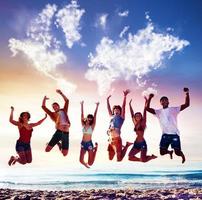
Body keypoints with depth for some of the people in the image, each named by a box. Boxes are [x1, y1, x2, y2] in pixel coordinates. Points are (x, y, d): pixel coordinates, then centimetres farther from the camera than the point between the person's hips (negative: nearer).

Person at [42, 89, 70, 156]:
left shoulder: (64, 111, 17)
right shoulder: (53, 114, 12)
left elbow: (67, 101, 14)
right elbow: (43, 107, 10)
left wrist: (61, 93, 10)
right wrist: (44, 99, 7)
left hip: (66, 133, 1)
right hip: (59, 132, -1)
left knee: (65, 154, 5)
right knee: (47, 149, -4)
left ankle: (60, 144, 39)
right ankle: (57, 143, 26)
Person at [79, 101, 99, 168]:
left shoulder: (92, 126, -4)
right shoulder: (83, 125, 4)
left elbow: (95, 115, -10)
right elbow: (82, 114, 1)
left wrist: (97, 106, -15)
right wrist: (82, 105, -2)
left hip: (89, 143, -3)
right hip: (83, 143, 3)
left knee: (90, 163, 2)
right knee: (81, 160, -4)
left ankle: (95, 148, 26)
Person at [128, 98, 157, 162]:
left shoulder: (143, 123, -4)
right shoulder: (135, 124, 9)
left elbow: (144, 114, -12)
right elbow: (132, 115, 10)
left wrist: (146, 102, -19)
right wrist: (130, 105, 9)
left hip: (142, 143, -6)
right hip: (136, 143, 6)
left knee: (143, 160, -9)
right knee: (130, 157, -4)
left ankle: (152, 156, 22)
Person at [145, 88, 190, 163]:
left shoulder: (174, 109, 3)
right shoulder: (158, 112, 8)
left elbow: (187, 104, -4)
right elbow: (147, 108, -4)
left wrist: (187, 94, -15)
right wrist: (150, 98, -13)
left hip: (174, 134, -2)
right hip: (165, 134, 2)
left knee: (177, 152, -5)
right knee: (162, 152, 0)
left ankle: (182, 155, 34)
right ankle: (170, 152, 35)